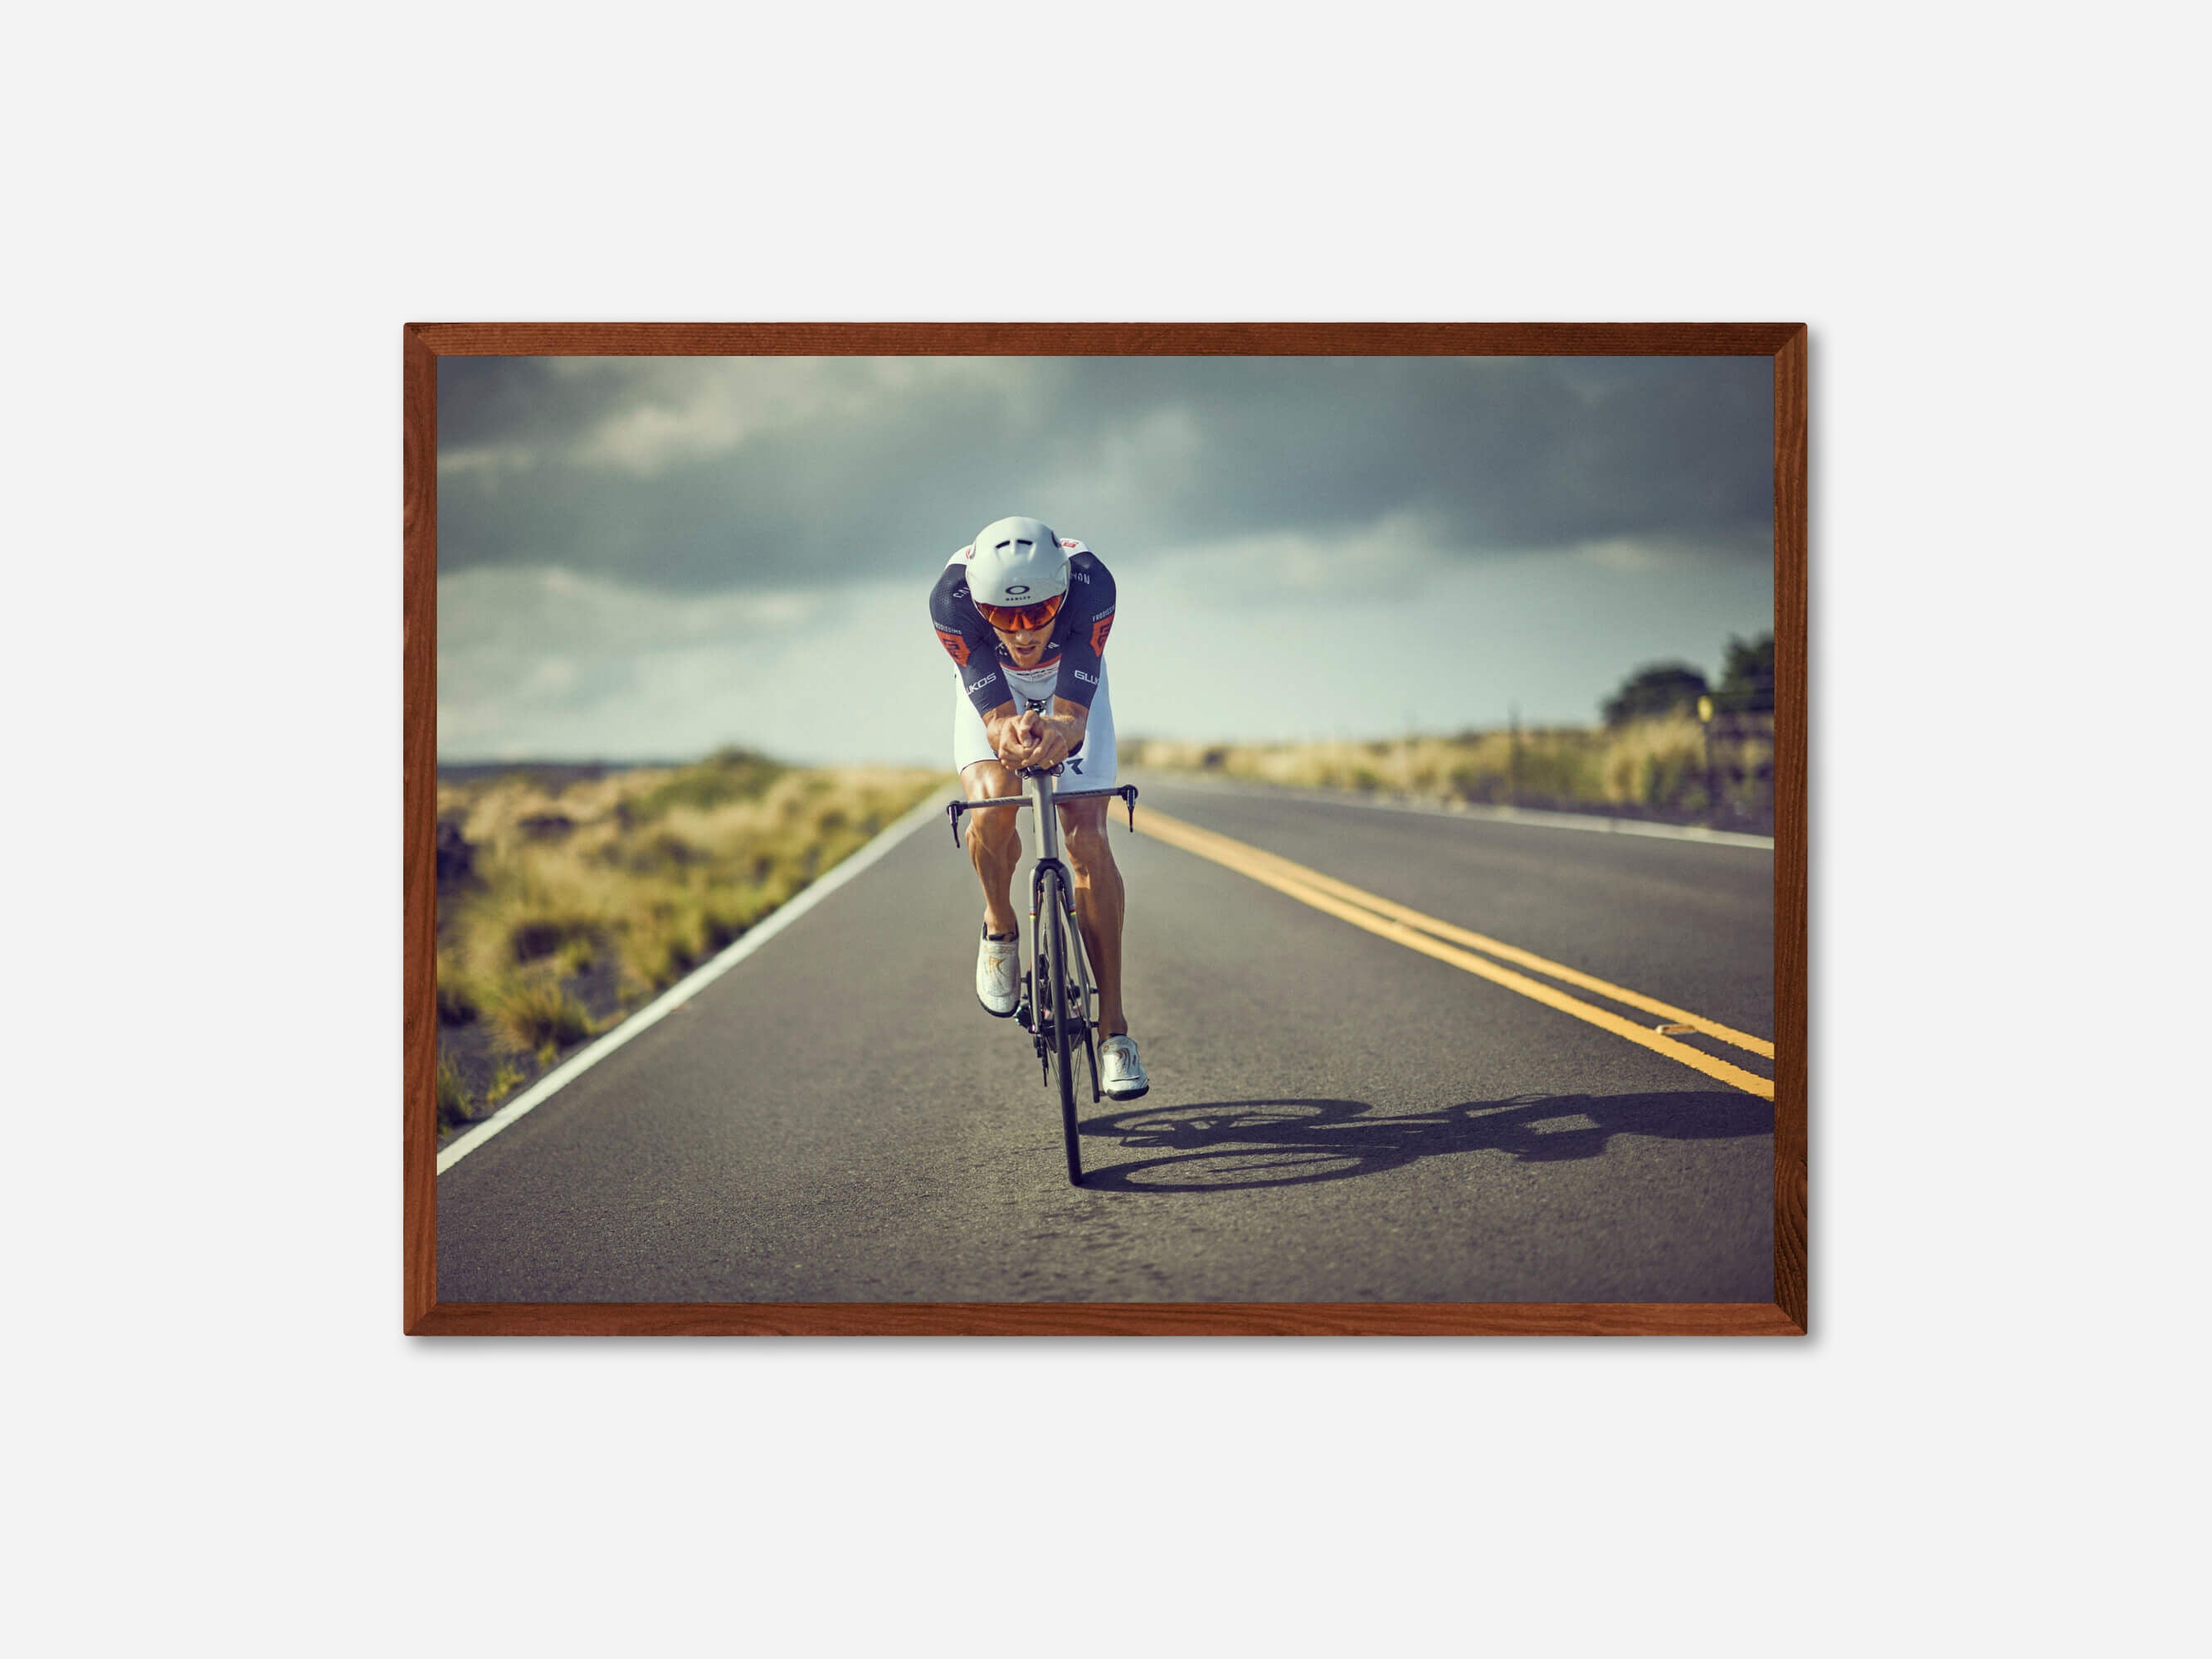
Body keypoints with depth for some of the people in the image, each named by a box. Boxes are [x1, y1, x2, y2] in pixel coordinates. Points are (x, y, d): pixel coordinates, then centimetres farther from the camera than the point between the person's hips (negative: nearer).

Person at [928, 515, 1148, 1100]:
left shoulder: (1090, 584, -39)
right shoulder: (952, 598, -38)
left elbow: (1073, 714, -41)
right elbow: (996, 715, -39)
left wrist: (1060, 733, -64)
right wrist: (1009, 736, -62)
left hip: (1072, 688, 0)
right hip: (990, 691, 0)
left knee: (1087, 839, -14)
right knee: (992, 803, -29)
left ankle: (1113, 1026, -8)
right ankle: (1000, 929, 2)